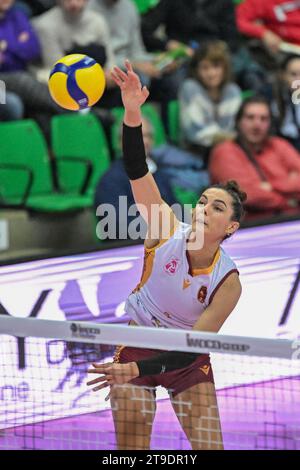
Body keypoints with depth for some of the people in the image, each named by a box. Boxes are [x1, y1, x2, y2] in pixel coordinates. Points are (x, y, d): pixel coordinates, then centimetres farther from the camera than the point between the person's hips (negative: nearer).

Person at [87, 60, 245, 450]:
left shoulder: (228, 282, -20)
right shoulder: (168, 233, -19)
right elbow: (137, 172, -31)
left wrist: (138, 370, -35)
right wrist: (133, 116, -47)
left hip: (186, 360, 0)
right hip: (137, 344, 0)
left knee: (210, 447, -5)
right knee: (130, 452, -3)